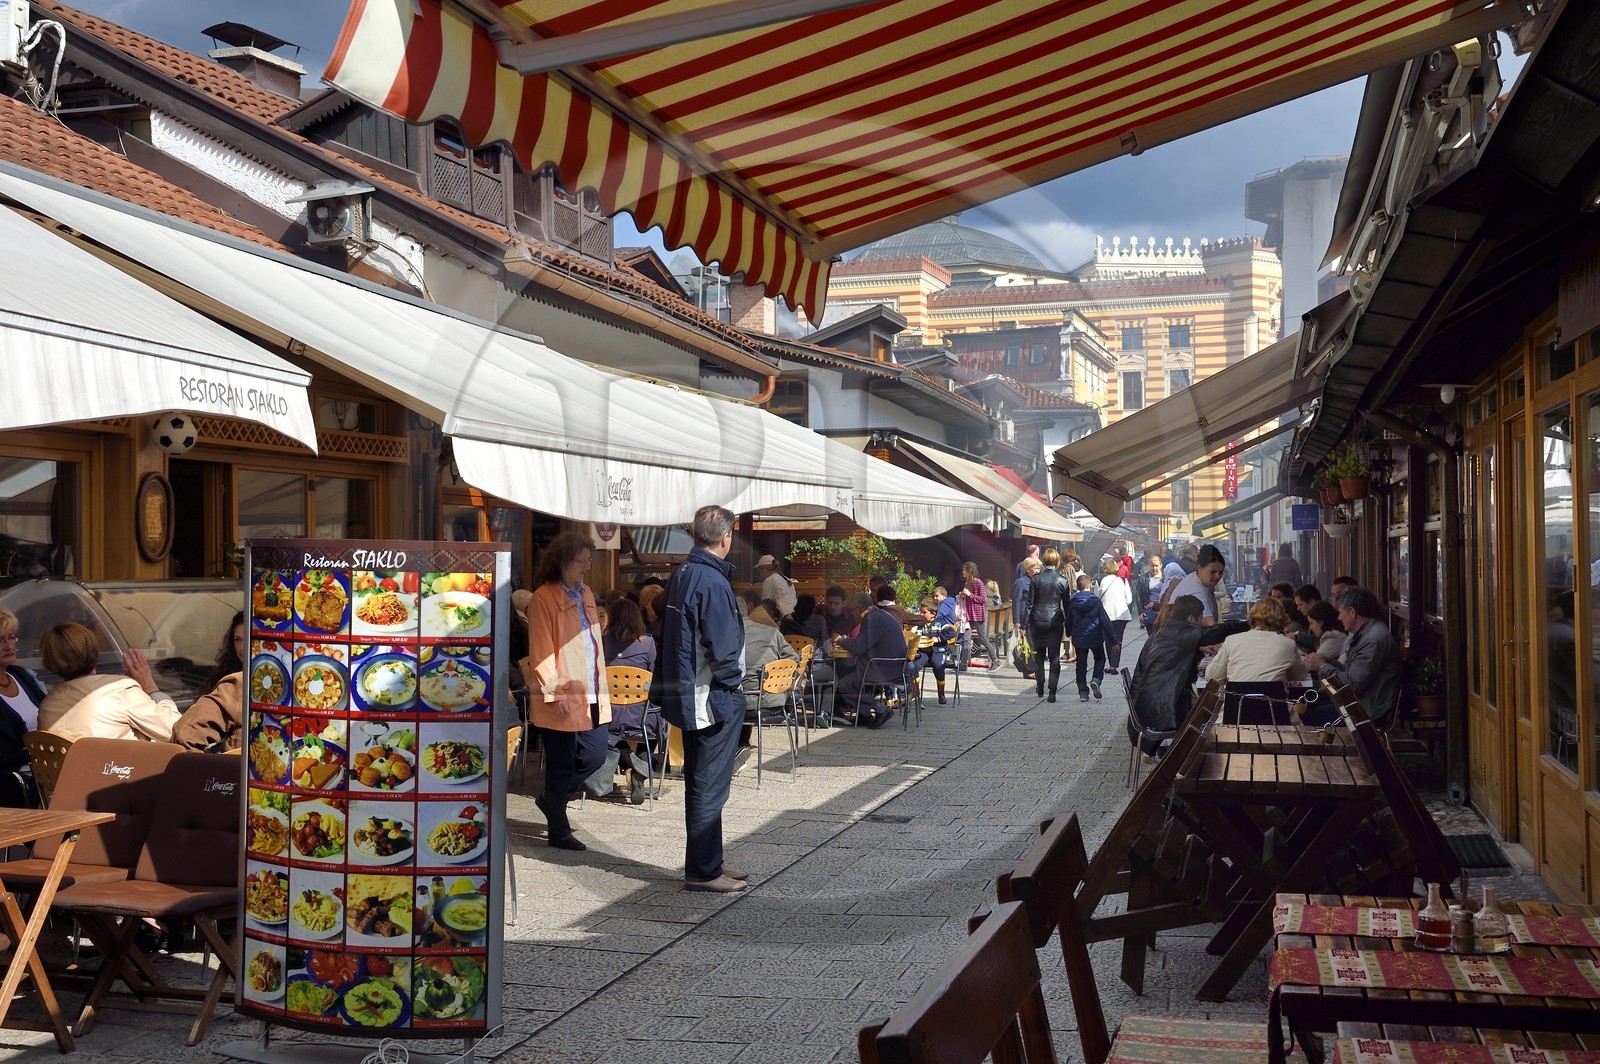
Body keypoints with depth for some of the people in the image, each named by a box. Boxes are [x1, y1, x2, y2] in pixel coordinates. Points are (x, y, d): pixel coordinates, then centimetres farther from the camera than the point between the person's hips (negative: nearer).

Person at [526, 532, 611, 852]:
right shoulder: (544, 598, -10)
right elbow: (541, 651, -13)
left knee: (594, 756, 8)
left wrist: (602, 687, 15)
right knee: (562, 765, 2)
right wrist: (554, 692, -16)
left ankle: (552, 800, 31)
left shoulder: (585, 595, 15)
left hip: (591, 694, 8)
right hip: (562, 698, -8)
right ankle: (559, 831, 15)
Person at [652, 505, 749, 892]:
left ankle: (708, 862, 27)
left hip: (688, 696, 10)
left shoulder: (681, 575, 9)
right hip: (715, 698, -10)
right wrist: (734, 682, -6)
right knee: (709, 786, -1)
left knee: (701, 784, 17)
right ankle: (702, 871, 5)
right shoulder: (712, 581, -20)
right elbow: (722, 646, -23)